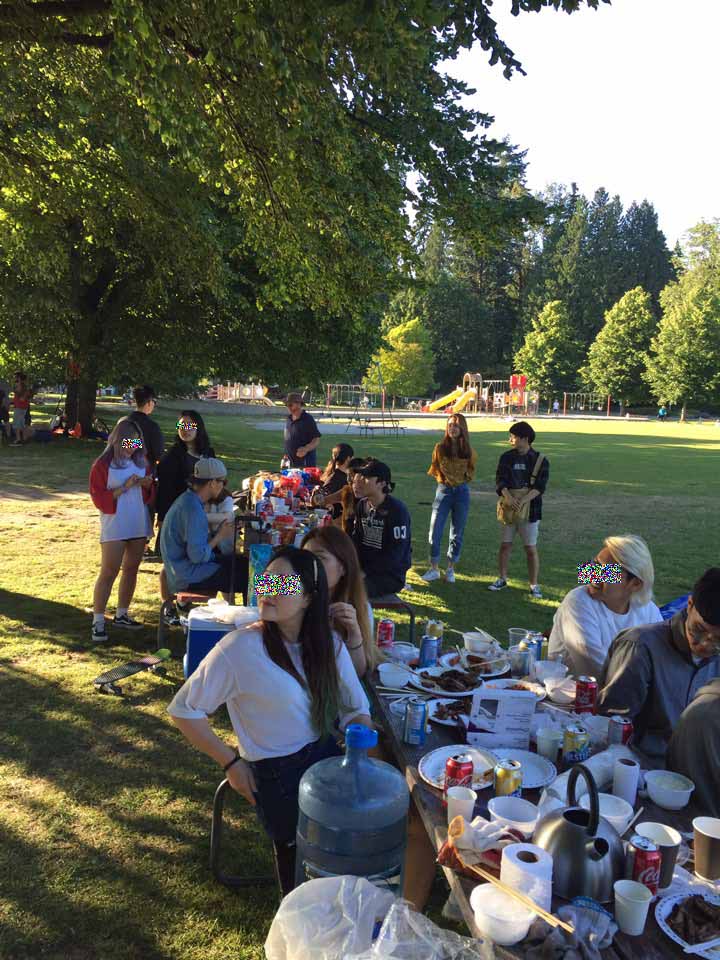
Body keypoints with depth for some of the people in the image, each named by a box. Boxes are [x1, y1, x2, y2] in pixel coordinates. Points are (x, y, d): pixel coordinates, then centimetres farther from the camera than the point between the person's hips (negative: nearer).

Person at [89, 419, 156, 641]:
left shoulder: (141, 461, 7)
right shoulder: (103, 464, -7)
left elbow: (150, 493, 15)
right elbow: (99, 498, -10)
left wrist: (147, 484, -8)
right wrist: (125, 487, -18)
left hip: (139, 525, 5)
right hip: (114, 527, -5)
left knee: (131, 569, 12)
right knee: (109, 572, -5)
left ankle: (122, 615, 25)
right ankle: (98, 621, 2)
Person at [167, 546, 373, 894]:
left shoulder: (329, 644, 1)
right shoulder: (241, 647, -16)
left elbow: (356, 709, 8)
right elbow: (184, 710, -8)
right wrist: (231, 763, -8)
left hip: (327, 759, 5)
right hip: (277, 777, -4)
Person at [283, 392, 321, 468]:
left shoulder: (308, 420, -9)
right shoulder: (289, 419, 11)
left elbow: (316, 440, -11)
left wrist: (306, 449, -27)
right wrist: (286, 454, 18)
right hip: (291, 461, 7)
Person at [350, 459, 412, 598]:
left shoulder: (397, 511, -16)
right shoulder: (362, 505, 7)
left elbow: (393, 556, -19)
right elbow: (356, 541, 10)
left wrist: (364, 573, -20)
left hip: (391, 575, -7)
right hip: (364, 567, 7)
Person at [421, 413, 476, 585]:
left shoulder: (469, 451, 0)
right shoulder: (440, 448, -2)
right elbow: (434, 469, 9)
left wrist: (463, 478, -2)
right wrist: (442, 477, -4)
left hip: (461, 492, 1)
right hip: (443, 490, -1)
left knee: (457, 533, 8)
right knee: (435, 531, -5)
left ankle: (451, 569, 22)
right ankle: (434, 569, 9)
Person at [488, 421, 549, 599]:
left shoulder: (540, 460, -5)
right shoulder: (506, 457, 4)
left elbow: (539, 487, -13)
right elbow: (500, 480, -6)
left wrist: (522, 501, -26)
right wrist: (508, 497, -24)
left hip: (530, 509, -3)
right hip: (509, 508, 3)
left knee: (531, 548, 0)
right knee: (505, 545, 8)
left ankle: (534, 585, 11)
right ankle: (502, 579, 23)